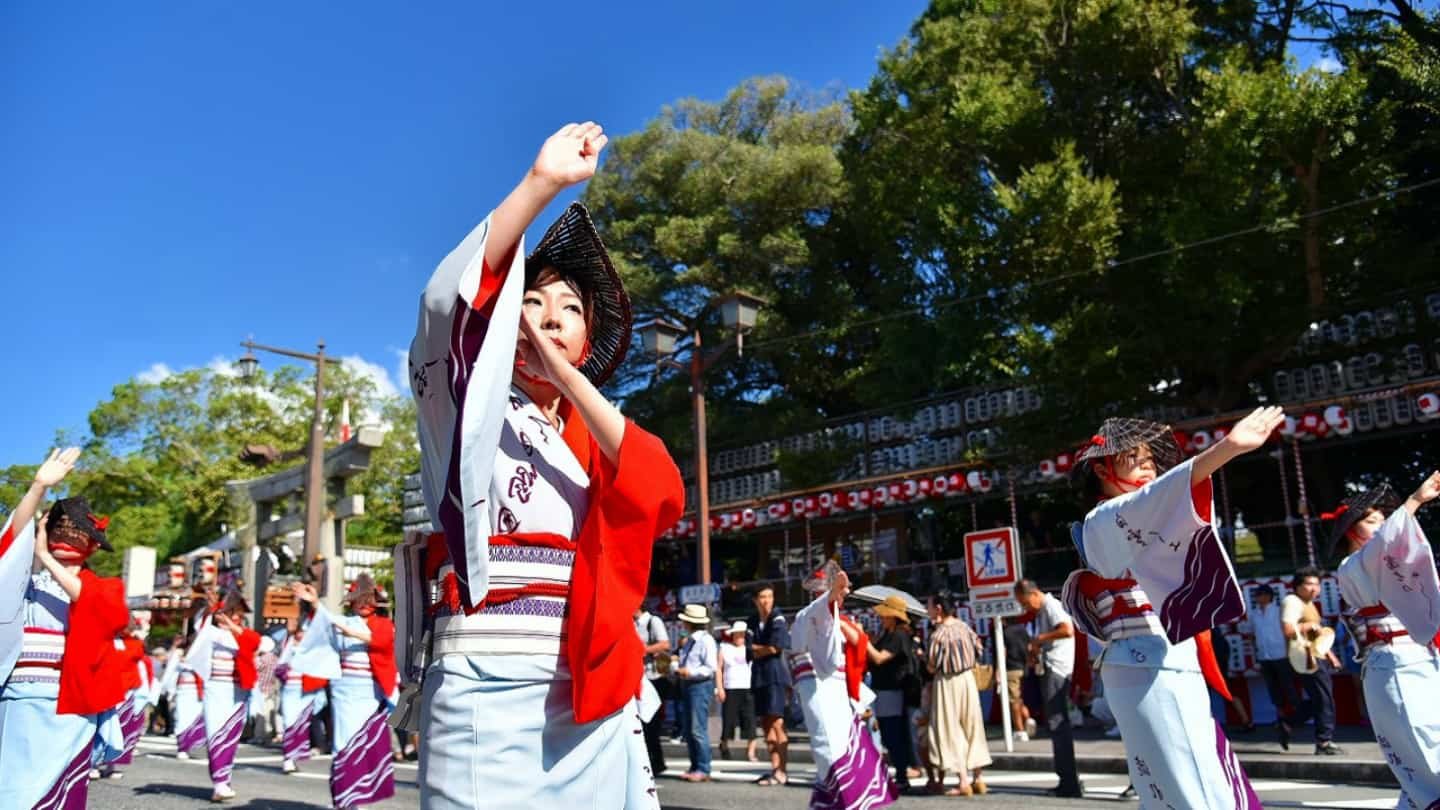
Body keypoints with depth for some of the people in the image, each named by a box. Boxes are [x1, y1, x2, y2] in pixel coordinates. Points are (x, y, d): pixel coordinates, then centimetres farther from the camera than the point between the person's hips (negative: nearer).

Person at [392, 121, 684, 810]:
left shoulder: (599, 435, 18)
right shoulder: (472, 412, 8)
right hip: (488, 688, -4)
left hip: (594, 697, 4)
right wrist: (544, 181, -20)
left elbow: (663, 497, -4)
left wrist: (570, 379, -7)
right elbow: (448, 301, -13)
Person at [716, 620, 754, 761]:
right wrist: (720, 688, -1)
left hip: (748, 689, 1)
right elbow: (719, 668, 5)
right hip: (730, 689, -1)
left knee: (749, 720, -6)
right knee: (729, 719, 1)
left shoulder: (749, 649, 11)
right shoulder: (725, 648, 9)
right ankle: (724, 745, 25)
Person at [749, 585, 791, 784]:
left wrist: (757, 649, 1)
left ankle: (781, 772, -8)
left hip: (776, 675, -8)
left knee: (776, 724, -10)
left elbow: (775, 647, -13)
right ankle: (774, 768, 16)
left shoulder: (778, 619, -6)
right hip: (760, 676, 8)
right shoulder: (754, 621, 14)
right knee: (766, 724, 9)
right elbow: (751, 650, 14)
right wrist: (765, 649, -5)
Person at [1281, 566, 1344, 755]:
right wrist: (1310, 626, -17)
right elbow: (1288, 631, -27)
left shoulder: (1309, 604, 19)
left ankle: (1288, 724, 23)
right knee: (1324, 700, -5)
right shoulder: (1292, 602, -14)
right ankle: (1324, 742, 3)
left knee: (1317, 700, 13)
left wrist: (1329, 653, 22)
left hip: (1317, 657, 10)